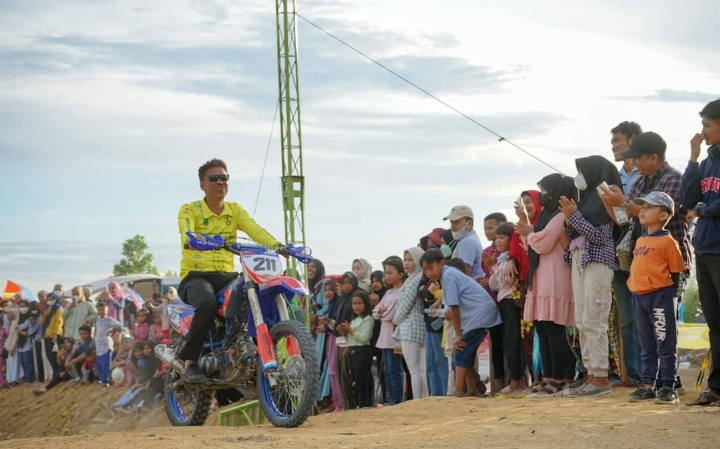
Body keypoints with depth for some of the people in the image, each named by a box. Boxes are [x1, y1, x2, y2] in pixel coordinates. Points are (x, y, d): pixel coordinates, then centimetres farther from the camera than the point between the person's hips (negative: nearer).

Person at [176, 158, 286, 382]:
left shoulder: (235, 210, 15)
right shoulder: (189, 210, 2)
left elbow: (255, 230, -3)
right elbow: (186, 231, -20)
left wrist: (277, 245, -23)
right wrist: (190, 241, -45)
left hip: (227, 276, 4)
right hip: (196, 275, -4)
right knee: (208, 304, -37)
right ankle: (190, 362, -25)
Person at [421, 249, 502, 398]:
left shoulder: (448, 276, -16)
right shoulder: (449, 274, 12)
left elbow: (454, 307, -16)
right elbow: (454, 308, 12)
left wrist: (459, 335, -12)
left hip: (480, 314, -10)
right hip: (474, 315, 10)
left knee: (462, 353, -11)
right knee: (466, 354, 12)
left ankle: (458, 393, -14)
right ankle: (472, 391, 17)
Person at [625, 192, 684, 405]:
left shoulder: (667, 241, -8)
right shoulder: (640, 241, 15)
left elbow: (675, 273, -8)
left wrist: (670, 296, -11)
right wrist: (634, 288, 14)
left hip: (660, 295, -8)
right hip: (639, 296, 8)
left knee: (665, 344, -2)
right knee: (646, 345, 13)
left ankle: (668, 387, 2)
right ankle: (647, 385, 19)